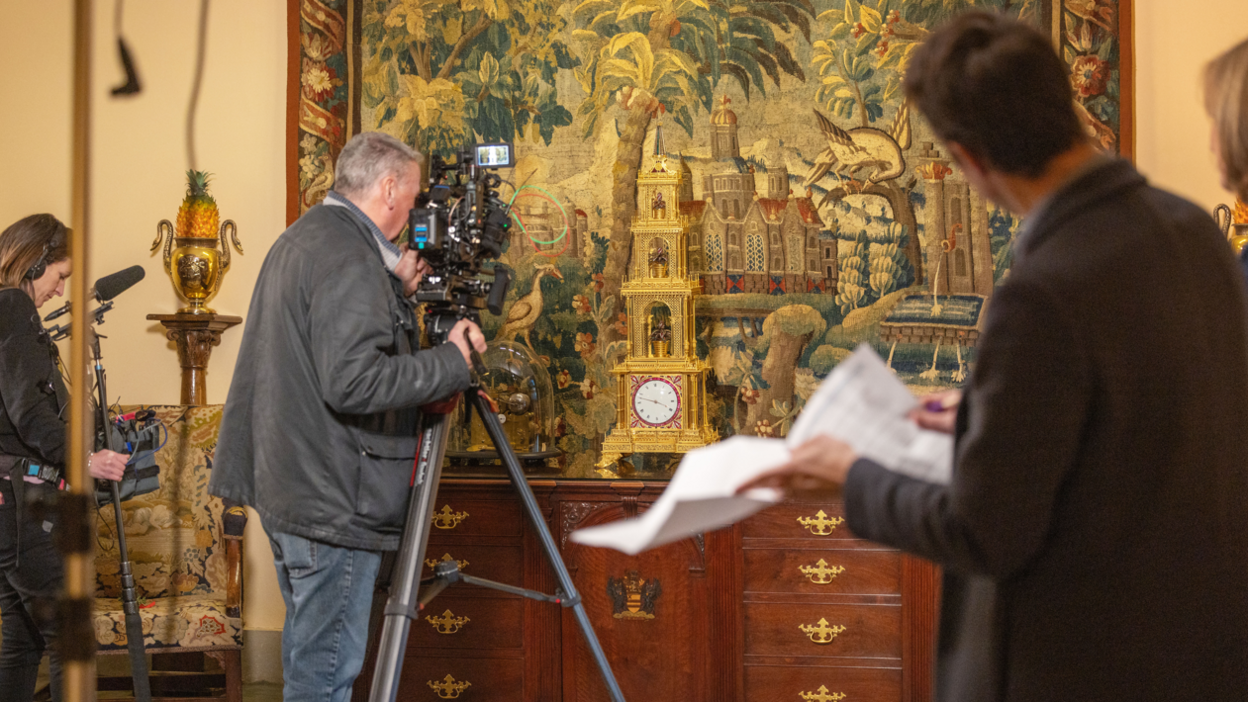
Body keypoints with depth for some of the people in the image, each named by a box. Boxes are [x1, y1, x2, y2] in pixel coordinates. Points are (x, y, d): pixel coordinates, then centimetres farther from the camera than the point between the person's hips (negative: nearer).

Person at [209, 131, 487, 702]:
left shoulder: (300, 238, 14)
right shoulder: (349, 258, -19)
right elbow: (353, 382, -27)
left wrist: (394, 293, 15)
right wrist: (452, 361, -18)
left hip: (289, 484, 11)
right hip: (333, 500, -11)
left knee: (308, 651, 20)